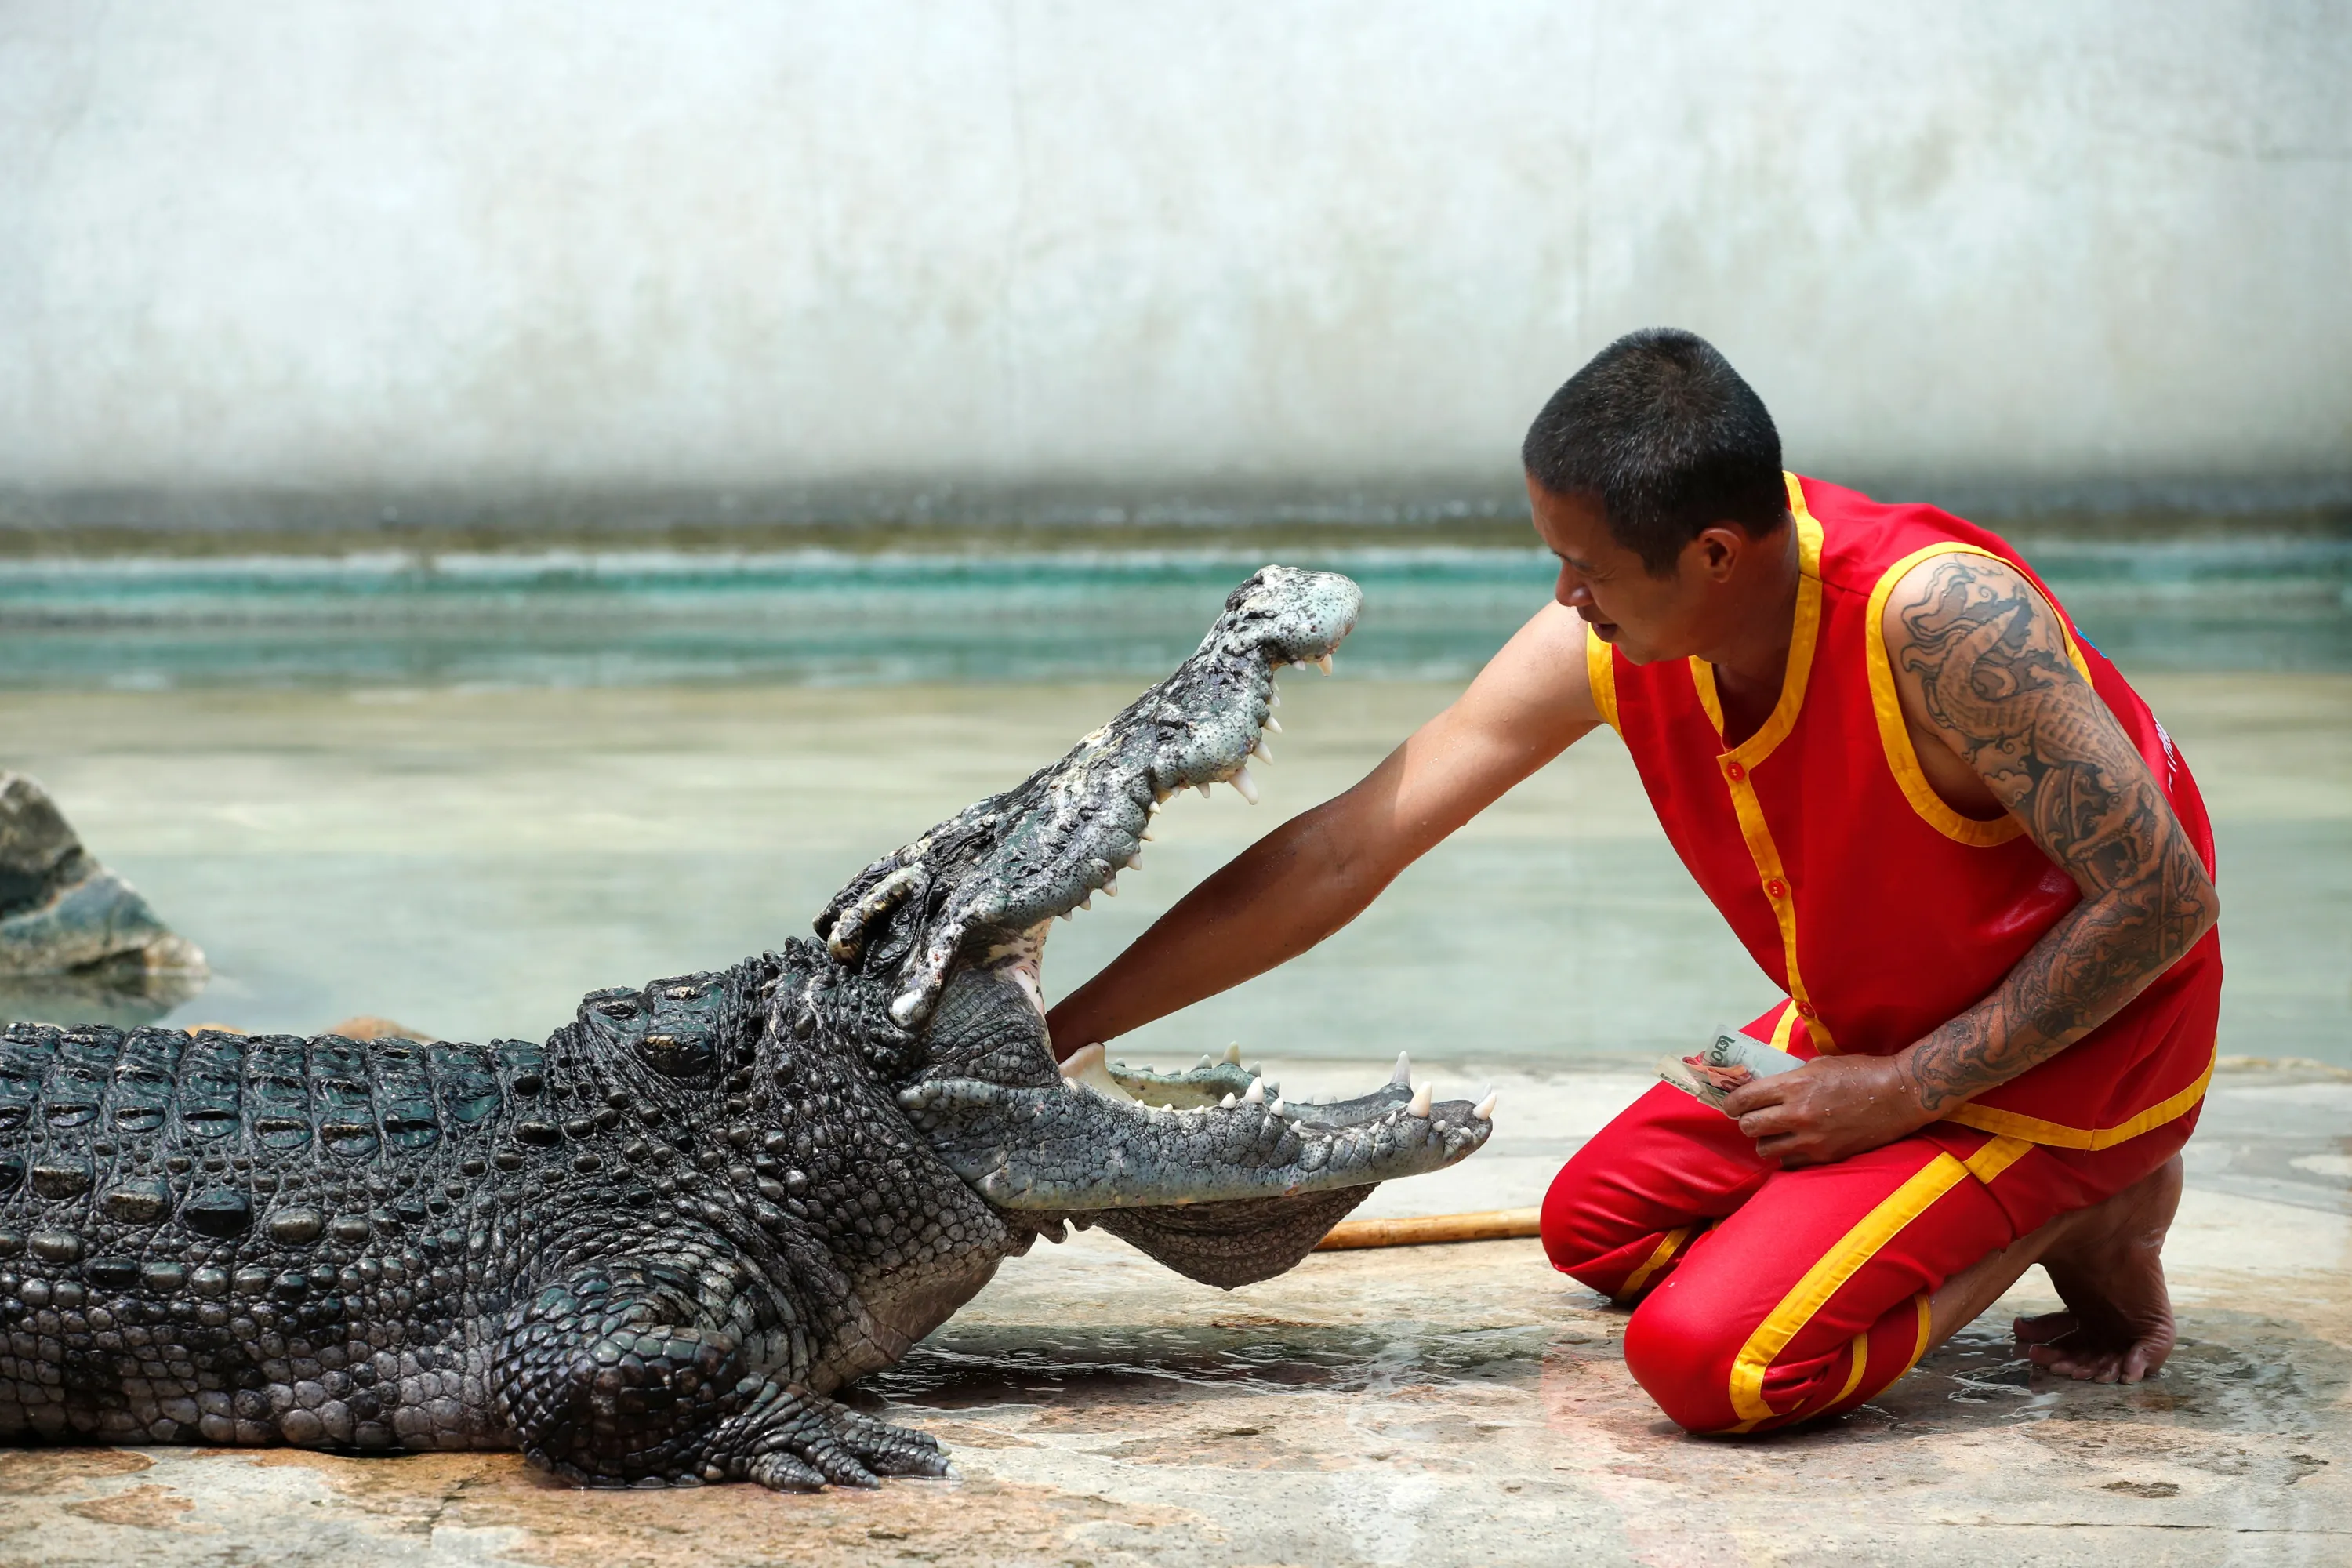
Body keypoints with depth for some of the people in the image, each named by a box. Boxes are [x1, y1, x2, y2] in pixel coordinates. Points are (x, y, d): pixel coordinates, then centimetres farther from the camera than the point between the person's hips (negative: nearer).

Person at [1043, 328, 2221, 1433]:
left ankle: (2087, 1218, -1)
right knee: (1597, 1227, 19)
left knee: (1705, 1360, -20)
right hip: (1871, 1023, 8)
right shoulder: (1599, 649, -14)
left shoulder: (1932, 614, -34)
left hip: (2071, 1047, -8)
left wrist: (1903, 1089, -25)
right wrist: (1065, 1034, -11)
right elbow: (1341, 854, -9)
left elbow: (2165, 898, -29)